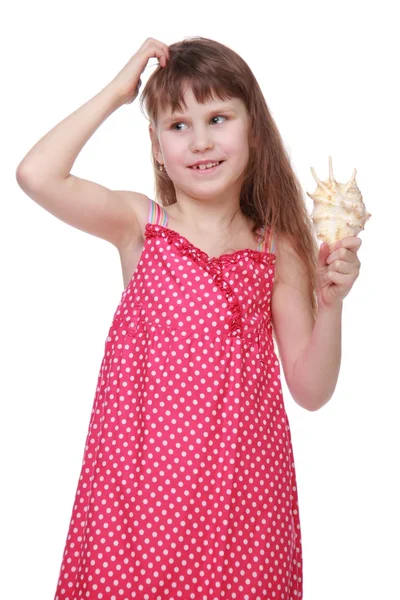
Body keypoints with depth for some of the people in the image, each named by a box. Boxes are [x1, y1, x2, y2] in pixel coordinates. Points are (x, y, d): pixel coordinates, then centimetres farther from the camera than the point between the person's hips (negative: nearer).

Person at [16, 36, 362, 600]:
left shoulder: (277, 252, 2)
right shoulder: (139, 223, 0)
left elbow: (311, 391, 4)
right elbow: (36, 175, -17)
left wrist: (330, 302, -11)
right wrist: (115, 92, -8)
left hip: (240, 487, 1)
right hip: (142, 481, -1)